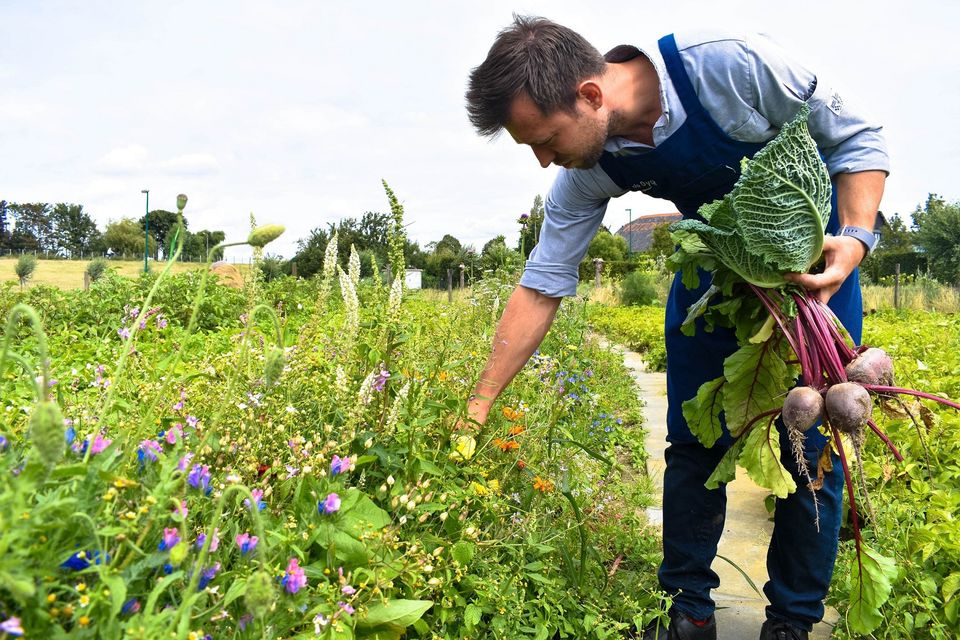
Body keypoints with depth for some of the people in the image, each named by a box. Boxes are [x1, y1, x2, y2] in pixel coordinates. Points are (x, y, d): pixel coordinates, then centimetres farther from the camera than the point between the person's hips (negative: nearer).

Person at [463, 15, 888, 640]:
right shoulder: (585, 173, -17)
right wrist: (477, 407, -14)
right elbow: (542, 286, -13)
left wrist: (854, 239, -32)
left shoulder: (732, 66, -31)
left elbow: (858, 138, -16)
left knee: (811, 448, -3)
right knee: (693, 444, 1)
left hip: (816, 260, -3)